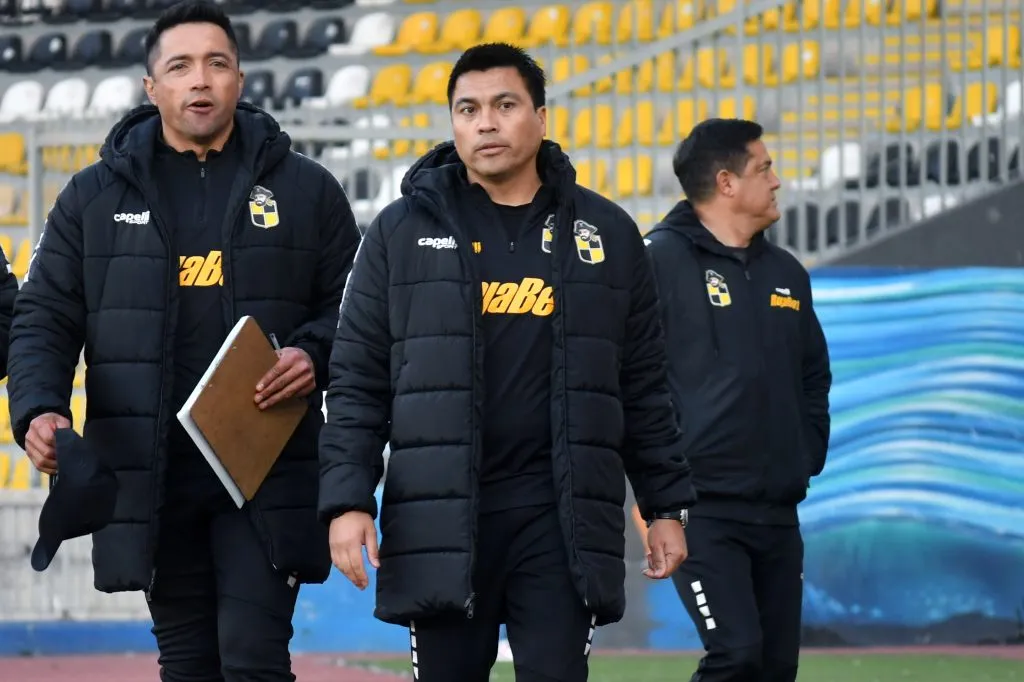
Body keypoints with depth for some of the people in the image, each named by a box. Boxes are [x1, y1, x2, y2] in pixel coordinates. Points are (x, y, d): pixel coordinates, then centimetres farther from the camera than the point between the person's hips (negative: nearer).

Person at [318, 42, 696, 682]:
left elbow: (643, 386, 12)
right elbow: (357, 382, 3)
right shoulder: (402, 232, 5)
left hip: (561, 516, 0)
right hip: (439, 516, 0)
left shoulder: (605, 233, 8)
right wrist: (348, 501, -6)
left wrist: (666, 506, 9)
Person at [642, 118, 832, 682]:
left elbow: (814, 376, 26)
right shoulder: (661, 260, -6)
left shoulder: (785, 272, 16)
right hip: (702, 508, -7)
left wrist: (807, 457, 13)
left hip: (778, 511, 7)